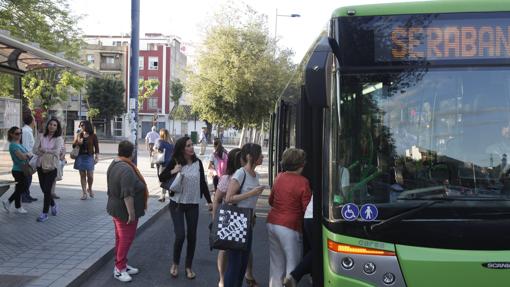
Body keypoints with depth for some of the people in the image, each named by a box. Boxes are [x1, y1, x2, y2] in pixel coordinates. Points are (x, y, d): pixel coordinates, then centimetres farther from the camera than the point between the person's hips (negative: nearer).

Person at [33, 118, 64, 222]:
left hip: (52, 167, -4)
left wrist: (43, 149, -9)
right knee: (44, 189, 11)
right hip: (41, 166, 4)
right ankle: (53, 205, 37)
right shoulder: (42, 137, 5)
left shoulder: (59, 139, -4)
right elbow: (35, 150, -3)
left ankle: (45, 213, 3)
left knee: (47, 189, -6)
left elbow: (56, 151, -17)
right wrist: (48, 153, -14)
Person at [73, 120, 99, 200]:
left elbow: (96, 147, 1)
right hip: (80, 157, 3)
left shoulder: (93, 136, 1)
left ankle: (89, 189, 22)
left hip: (89, 157, -3)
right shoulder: (79, 135, 10)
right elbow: (74, 146, 8)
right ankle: (84, 192, 9)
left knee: (90, 175, -5)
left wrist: (97, 157, -6)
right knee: (82, 175, 3)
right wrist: (77, 140, -10)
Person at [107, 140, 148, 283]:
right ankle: (119, 269, 6)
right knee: (126, 239, -1)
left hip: (116, 208, 10)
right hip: (124, 211, -10)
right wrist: (131, 213, -24)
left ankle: (122, 264, 27)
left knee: (121, 238, 17)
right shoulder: (126, 170, -25)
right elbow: (127, 194, -28)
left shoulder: (114, 164, 8)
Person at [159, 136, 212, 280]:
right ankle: (175, 264, 17)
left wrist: (209, 201, 5)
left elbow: (203, 183, 6)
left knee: (192, 236, 6)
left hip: (193, 204, 3)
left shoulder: (198, 162, -1)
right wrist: (172, 171, -22)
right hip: (177, 204, -3)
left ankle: (188, 266, 23)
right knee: (180, 235, -8)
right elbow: (161, 178, -3)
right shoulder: (175, 162, -9)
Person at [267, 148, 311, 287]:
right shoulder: (303, 182, -13)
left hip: (272, 223, 7)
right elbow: (307, 210, -10)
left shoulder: (279, 177, 6)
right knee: (292, 265, 3)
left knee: (276, 264, 15)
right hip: (289, 228, -7)